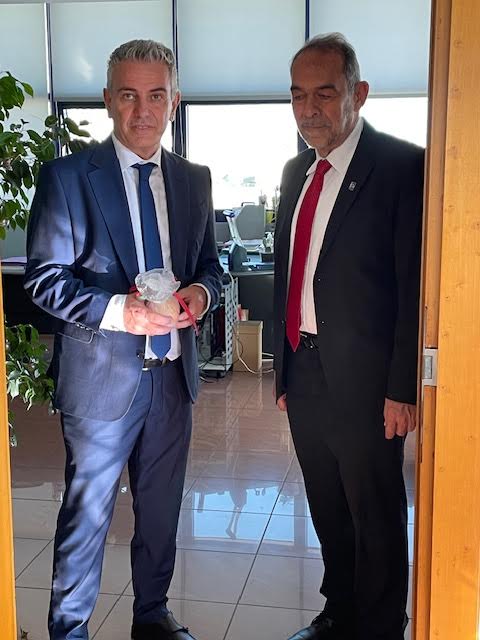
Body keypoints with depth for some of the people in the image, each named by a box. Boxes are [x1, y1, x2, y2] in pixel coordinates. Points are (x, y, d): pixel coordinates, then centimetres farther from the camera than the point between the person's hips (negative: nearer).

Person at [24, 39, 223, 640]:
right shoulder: (67, 176, -7)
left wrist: (200, 291, -9)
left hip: (173, 371, 5)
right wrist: (116, 310, -24)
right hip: (102, 374, -4)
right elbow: (44, 277, -9)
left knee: (161, 509, 18)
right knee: (86, 512, 7)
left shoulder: (194, 180, 8)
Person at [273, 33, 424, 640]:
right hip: (303, 374, 7)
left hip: (363, 380, -7)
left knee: (375, 520, 9)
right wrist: (284, 369, 14)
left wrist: (402, 389, -15)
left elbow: (415, 286, -14)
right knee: (328, 511, 21)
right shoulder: (296, 172, 11)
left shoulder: (401, 166, -11)